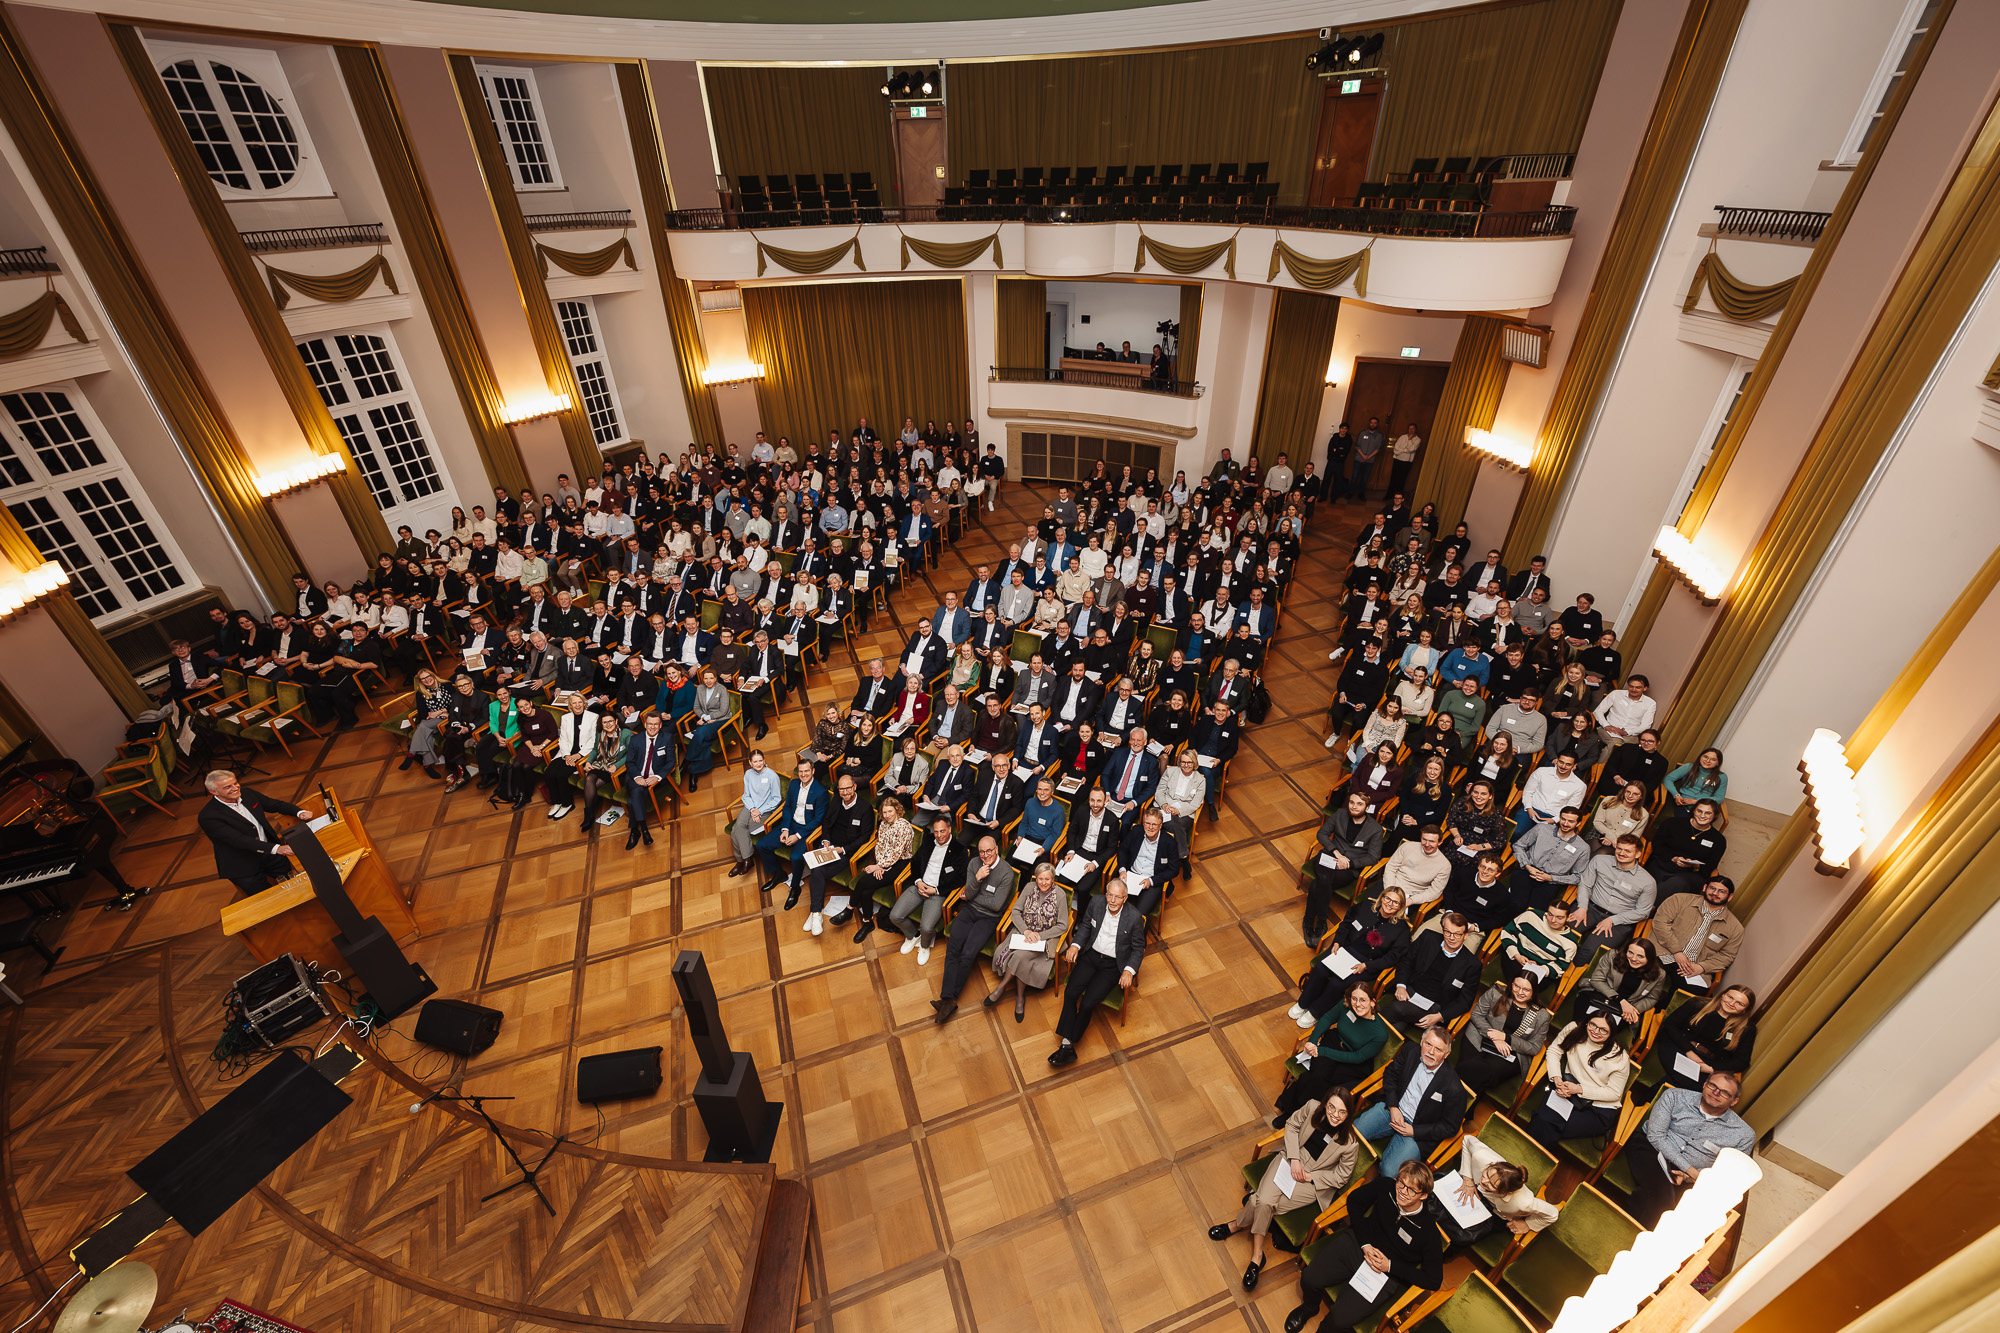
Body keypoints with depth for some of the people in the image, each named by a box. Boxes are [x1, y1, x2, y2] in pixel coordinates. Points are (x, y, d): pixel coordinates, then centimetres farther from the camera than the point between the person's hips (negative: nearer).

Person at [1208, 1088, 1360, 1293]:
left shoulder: (1350, 1144, -23)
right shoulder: (1312, 1108, -18)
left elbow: (1340, 1177, -6)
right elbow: (1291, 1124, 2)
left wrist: (1309, 1176, -11)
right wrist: (1294, 1158, -7)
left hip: (1314, 1183, -2)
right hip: (1290, 1159, 2)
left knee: (1263, 1204, -17)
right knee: (1264, 1201, -19)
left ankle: (1239, 1225, 11)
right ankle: (1257, 1257, 4)